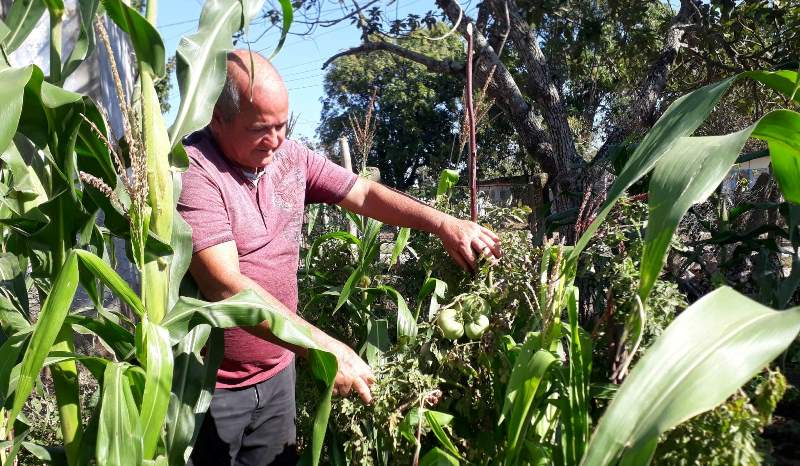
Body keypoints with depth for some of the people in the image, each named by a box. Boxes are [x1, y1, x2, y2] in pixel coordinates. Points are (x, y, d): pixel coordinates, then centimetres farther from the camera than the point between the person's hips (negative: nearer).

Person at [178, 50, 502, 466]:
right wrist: (318, 345, -33)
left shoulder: (290, 158, 1)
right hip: (206, 384, -6)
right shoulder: (192, 171, -21)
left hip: (276, 372, 6)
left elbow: (364, 193, 5)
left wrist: (442, 224, -8)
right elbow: (224, 285, -29)